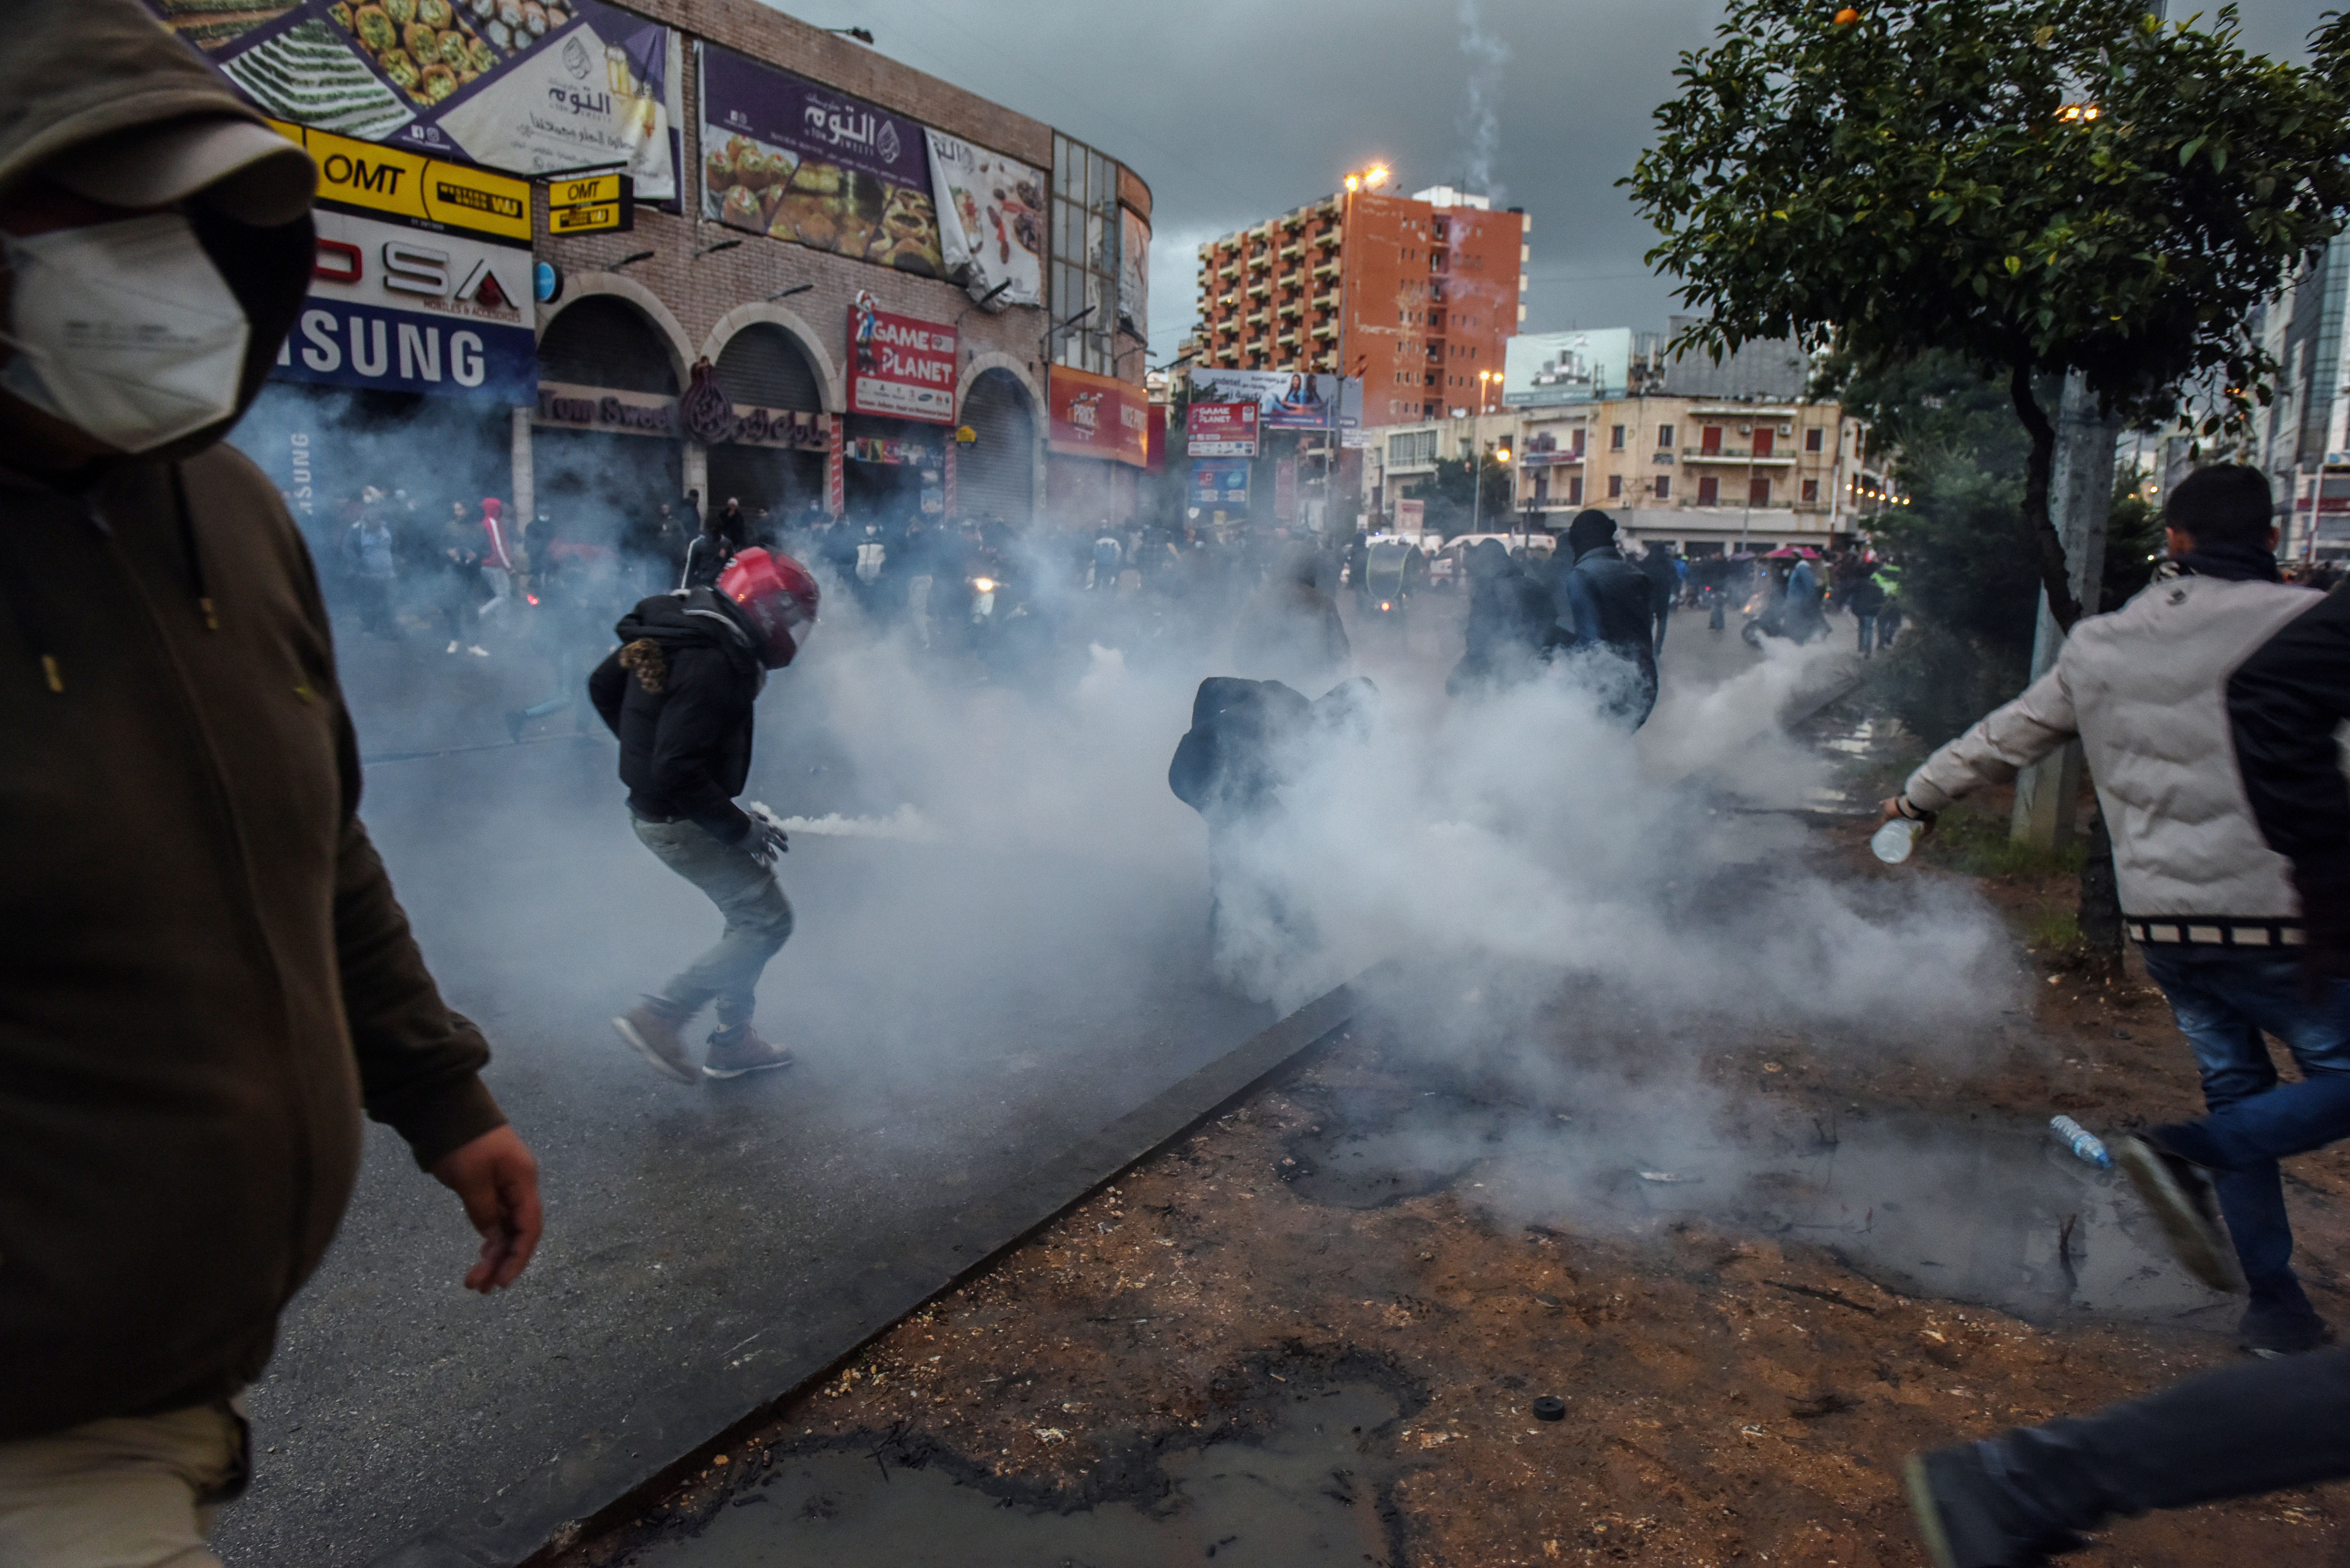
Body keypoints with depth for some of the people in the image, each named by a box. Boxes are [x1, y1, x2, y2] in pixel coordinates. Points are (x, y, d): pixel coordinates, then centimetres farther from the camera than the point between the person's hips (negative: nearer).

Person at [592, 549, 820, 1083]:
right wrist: (740, 828, -19)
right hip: (680, 822, -10)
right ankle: (660, 1017, 1)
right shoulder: (712, 666, -27)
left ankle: (732, 1041, 27)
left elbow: (603, 686, 15)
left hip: (654, 804, 10)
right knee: (769, 920, -3)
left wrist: (644, 743, 21)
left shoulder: (676, 628, 3)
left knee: (750, 908, 19)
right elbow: (679, 773, -29)